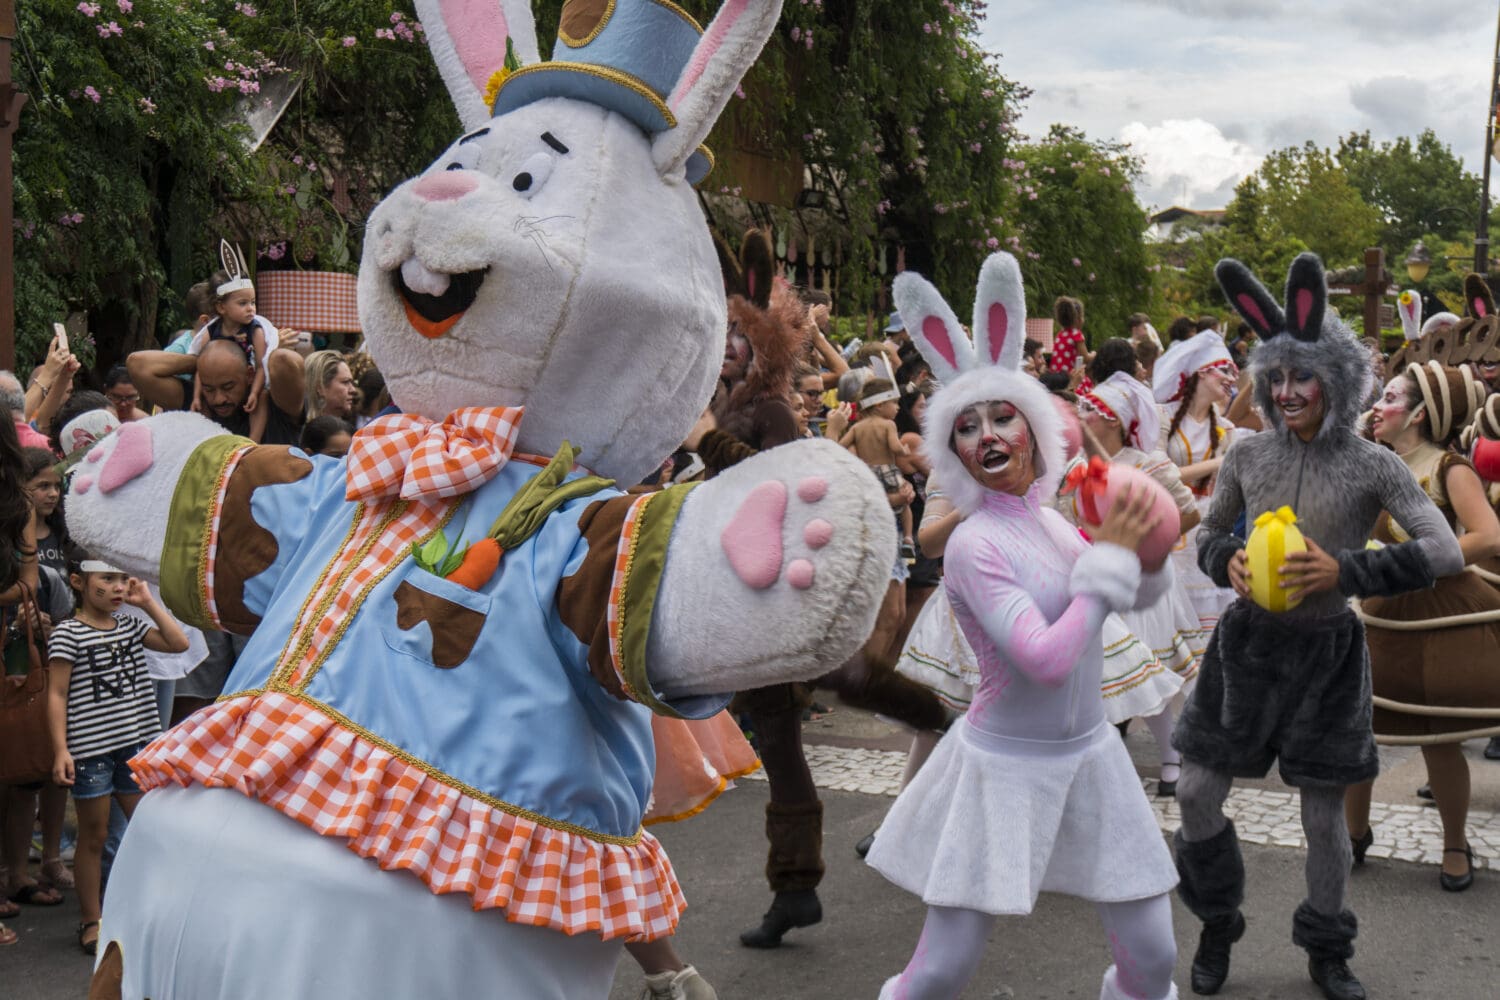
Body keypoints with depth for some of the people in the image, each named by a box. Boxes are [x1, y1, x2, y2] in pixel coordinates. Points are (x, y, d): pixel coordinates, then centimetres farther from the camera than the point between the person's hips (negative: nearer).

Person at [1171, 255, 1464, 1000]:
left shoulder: (1372, 466, -10)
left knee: (1323, 812, 8)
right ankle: (1218, 926, 29)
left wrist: (1346, 571, -27)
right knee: (1197, 795, 3)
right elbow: (1209, 534, 11)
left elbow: (1447, 552, -16)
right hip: (1249, 643, 2)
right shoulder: (1245, 456, -3)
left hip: (1325, 652, -2)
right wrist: (1227, 562, -13)